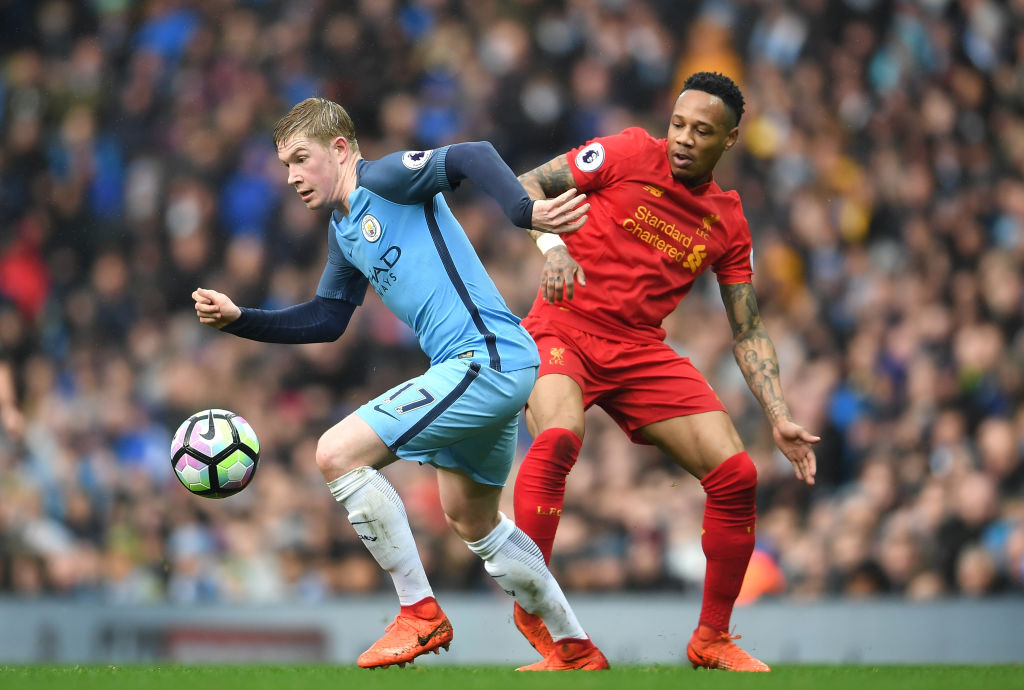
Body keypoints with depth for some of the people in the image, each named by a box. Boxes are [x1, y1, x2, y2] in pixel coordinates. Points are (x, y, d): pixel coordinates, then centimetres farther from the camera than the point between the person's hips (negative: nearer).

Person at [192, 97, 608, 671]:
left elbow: (473, 157, -22)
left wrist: (526, 212, -38)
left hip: (488, 357, -11)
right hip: (487, 367, 11)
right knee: (472, 519, 25)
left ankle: (420, 612, -7)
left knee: (338, 452, -14)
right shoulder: (344, 232, 20)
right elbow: (325, 320, 26)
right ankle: (577, 649, 34)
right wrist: (237, 319, 16)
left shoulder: (382, 179, -8)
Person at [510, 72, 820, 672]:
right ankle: (530, 609, -23)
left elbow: (748, 331, 11)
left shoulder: (729, 222, 8)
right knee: (559, 437, -35)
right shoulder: (630, 154, -3)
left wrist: (781, 418, 2)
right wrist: (553, 246, -22)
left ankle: (712, 639, 10)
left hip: (641, 349, 4)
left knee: (736, 475, -6)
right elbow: (528, 186, -2)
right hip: (564, 328, -4)